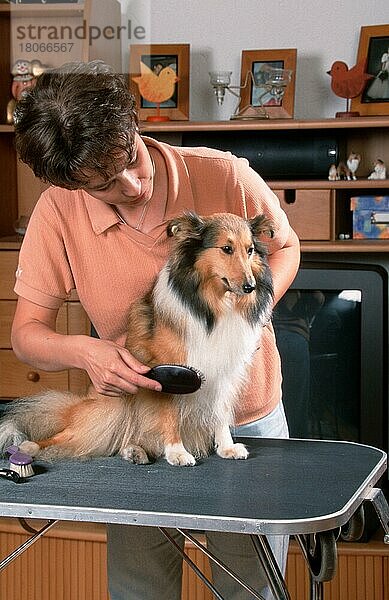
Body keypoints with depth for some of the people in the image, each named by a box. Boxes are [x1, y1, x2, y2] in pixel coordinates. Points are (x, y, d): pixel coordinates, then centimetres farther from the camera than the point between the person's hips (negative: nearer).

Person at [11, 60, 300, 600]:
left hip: (248, 420, 0)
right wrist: (86, 351, -31)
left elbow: (284, 246, 2)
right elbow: (27, 332, -9)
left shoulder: (225, 176, -19)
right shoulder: (58, 214, -16)